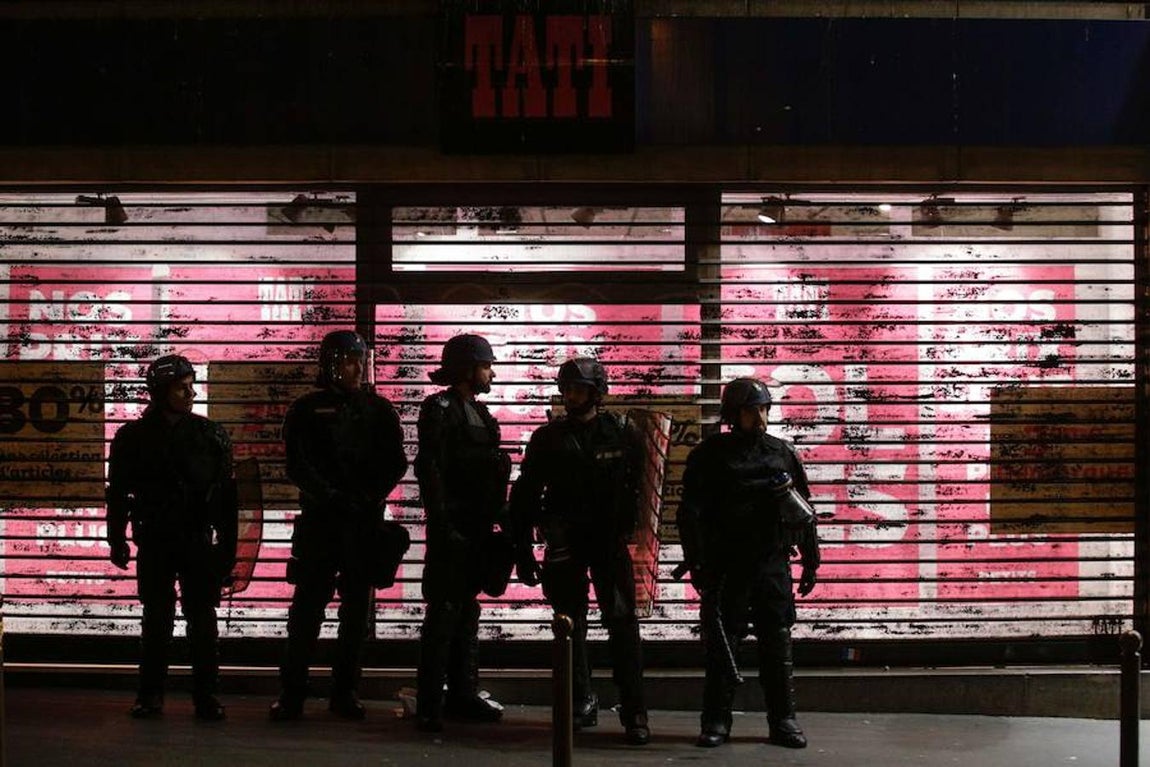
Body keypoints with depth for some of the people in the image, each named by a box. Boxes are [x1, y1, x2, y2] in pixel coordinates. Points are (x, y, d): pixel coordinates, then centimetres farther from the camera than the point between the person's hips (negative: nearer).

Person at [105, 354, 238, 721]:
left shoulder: (211, 435, 4)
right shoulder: (133, 437, 3)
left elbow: (226, 495, 5)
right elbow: (118, 493, 8)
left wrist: (227, 546, 2)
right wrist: (117, 541, 5)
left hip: (199, 543, 0)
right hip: (154, 543, 0)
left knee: (202, 621, 0)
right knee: (156, 621, 5)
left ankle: (206, 696, 7)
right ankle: (150, 695, 14)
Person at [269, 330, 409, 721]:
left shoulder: (379, 410, 10)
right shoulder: (307, 410, 4)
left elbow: (396, 464, 5)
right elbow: (298, 465, -3)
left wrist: (368, 497, -11)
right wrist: (331, 497, -16)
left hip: (365, 523, 2)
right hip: (319, 521, -2)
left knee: (357, 608, 6)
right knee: (307, 605, -3)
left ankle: (345, 692, 15)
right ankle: (291, 692, 3)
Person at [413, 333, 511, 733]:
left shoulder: (478, 411, 17)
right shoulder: (439, 409, -9)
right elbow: (429, 470, -16)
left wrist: (498, 518, 16)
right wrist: (443, 526, -22)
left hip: (478, 530, 9)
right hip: (453, 528, -9)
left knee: (467, 609, 13)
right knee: (444, 611, -7)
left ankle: (463, 695, 21)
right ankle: (429, 705, -3)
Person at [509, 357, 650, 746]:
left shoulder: (622, 435, 0)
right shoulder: (548, 437, 3)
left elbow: (641, 487, 4)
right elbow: (525, 496, 6)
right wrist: (522, 550, 3)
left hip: (610, 541, -2)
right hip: (564, 543, 2)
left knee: (622, 623, -8)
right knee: (570, 626, 7)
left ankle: (634, 713, -5)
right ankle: (581, 703, 20)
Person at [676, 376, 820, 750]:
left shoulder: (782, 453, 8)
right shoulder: (709, 456, 0)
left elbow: (804, 510, 12)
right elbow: (691, 512, -3)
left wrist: (811, 561, 11)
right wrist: (697, 563, -10)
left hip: (772, 565, 2)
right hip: (725, 566, -2)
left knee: (777, 643, 4)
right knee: (721, 644, 2)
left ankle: (783, 721, 12)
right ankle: (716, 721, 11)